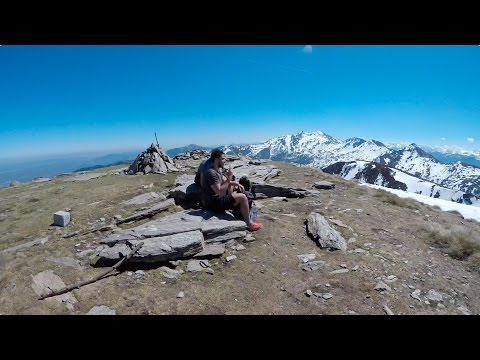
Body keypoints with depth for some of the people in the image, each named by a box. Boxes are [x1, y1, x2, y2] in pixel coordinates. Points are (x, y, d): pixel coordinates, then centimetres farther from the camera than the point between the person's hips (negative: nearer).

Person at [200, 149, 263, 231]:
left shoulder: (217, 170, 7)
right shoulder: (211, 173, -24)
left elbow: (224, 181, 20)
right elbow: (219, 192, -30)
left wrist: (236, 183, 3)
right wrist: (229, 179, -24)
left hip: (214, 199, 11)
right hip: (213, 204, -11)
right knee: (242, 197, -14)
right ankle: (249, 224, -2)